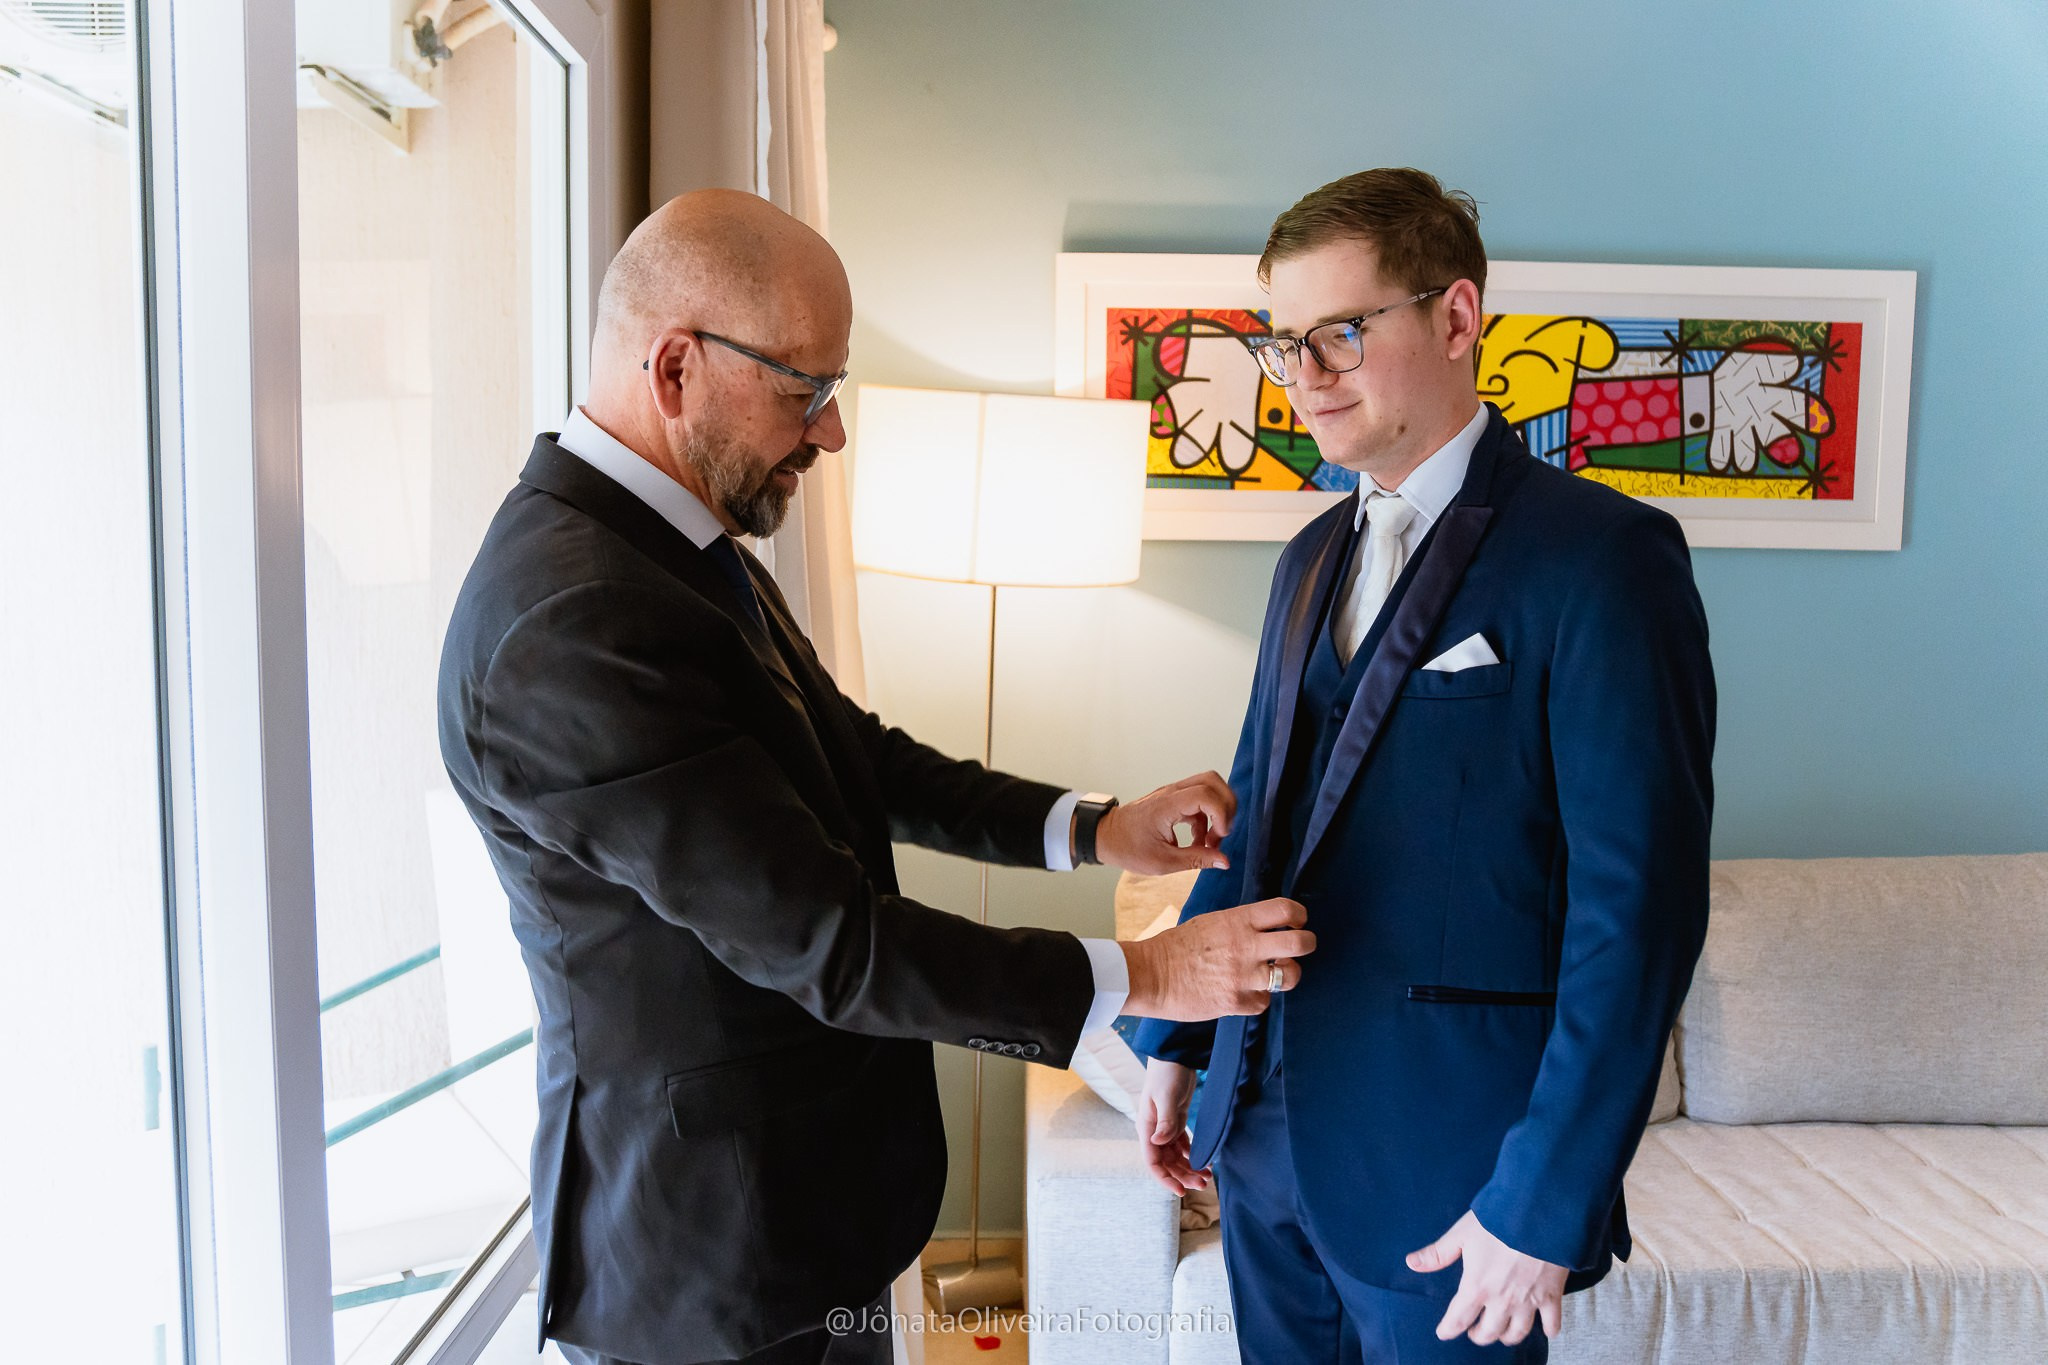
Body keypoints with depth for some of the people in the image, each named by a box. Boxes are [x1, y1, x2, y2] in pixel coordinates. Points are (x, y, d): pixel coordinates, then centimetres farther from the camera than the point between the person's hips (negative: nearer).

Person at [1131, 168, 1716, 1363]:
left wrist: (1543, 1211, -16)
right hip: (1264, 1135, 6)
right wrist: (1178, 1041, 14)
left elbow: (1637, 906, -17)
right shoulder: (1316, 557, 9)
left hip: (1444, 1171, -6)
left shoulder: (1602, 557, -14)